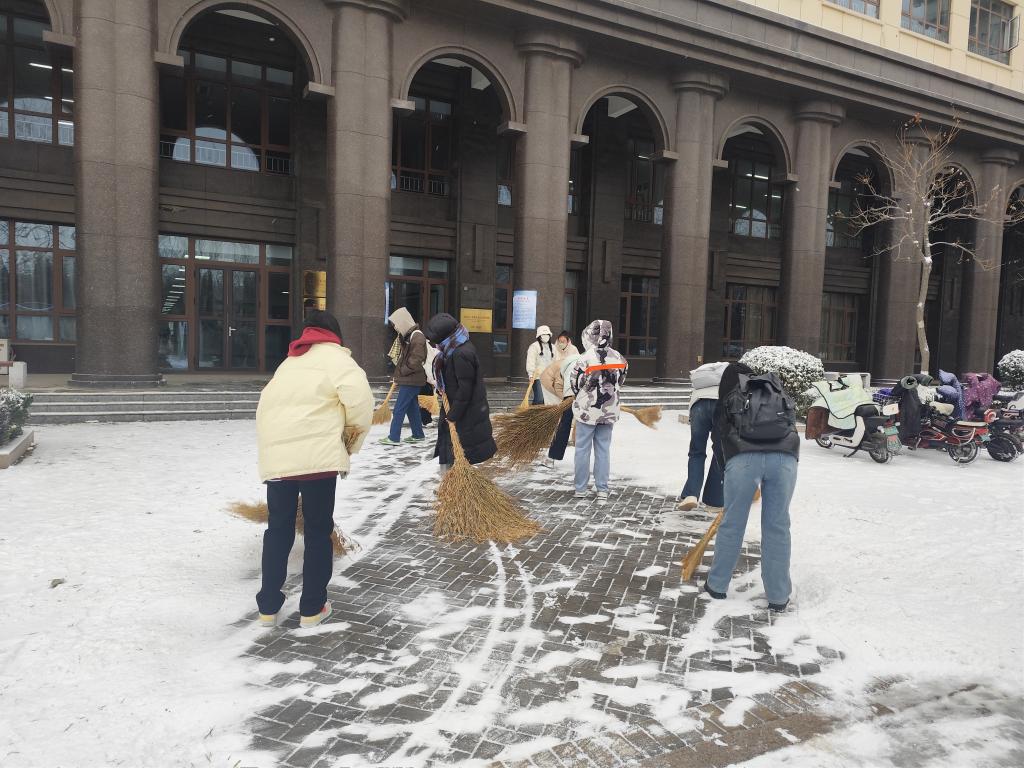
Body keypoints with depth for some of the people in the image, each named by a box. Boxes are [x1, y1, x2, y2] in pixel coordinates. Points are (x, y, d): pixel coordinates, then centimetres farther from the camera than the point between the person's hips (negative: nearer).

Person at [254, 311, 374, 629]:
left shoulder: (289, 362, 25)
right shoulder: (334, 356, 4)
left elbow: (266, 407, 23)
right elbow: (360, 397, -13)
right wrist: (353, 436, 3)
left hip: (276, 457, 6)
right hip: (316, 456, -5)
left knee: (278, 530, 18)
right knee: (318, 531, 9)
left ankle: (268, 608, 26)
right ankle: (312, 608, 18)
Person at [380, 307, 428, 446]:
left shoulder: (417, 336, -17)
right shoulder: (407, 336, 13)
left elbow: (416, 360, -22)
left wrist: (401, 372, -13)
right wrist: (398, 375, 9)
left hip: (412, 380, -9)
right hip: (407, 379, 9)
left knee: (399, 408, -6)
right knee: (412, 407, 15)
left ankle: (394, 437, 0)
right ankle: (418, 435, 23)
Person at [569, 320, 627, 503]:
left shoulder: (585, 358, -16)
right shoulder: (618, 358, -3)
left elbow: (575, 382, -7)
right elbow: (620, 382, 7)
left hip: (587, 410, -3)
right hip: (609, 411, 4)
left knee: (583, 448, 8)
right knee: (604, 449, 10)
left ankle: (581, 489, 13)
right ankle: (602, 490, 10)